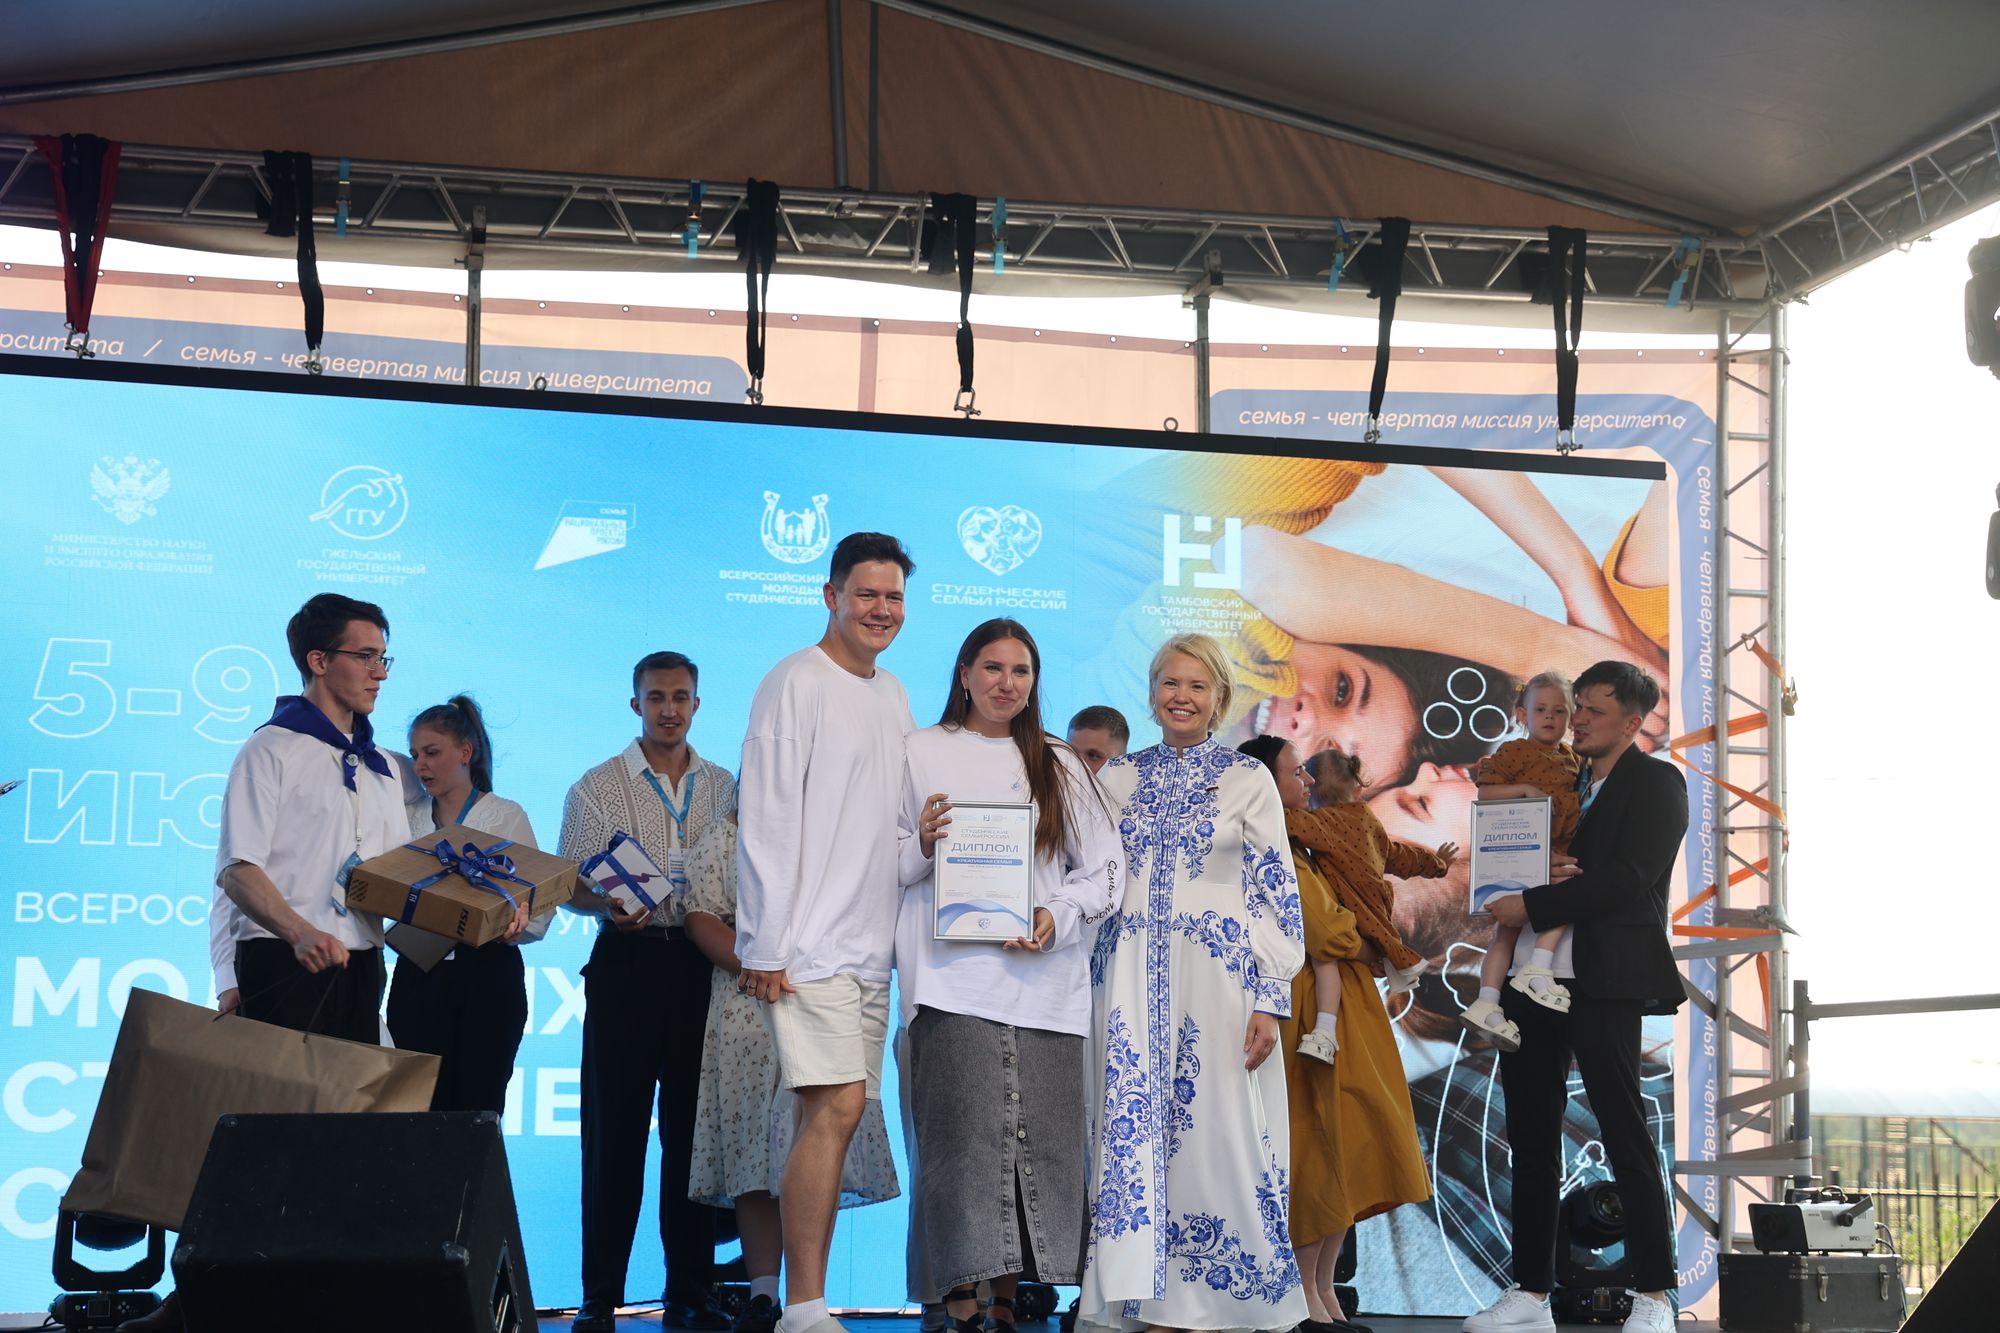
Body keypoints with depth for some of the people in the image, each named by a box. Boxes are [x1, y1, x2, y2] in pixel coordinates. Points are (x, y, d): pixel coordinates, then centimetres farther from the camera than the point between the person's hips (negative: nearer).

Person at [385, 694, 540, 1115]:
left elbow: (539, 910, -3)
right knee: (422, 1109, -3)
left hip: (487, 975, -2)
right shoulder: (409, 818, 13)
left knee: (477, 1109, -4)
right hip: (418, 975, 3)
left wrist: (509, 928, -23)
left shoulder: (506, 816, 2)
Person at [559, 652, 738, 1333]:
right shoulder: (597, 787, 5)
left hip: (700, 964, 2)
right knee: (614, 1130, -2)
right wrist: (612, 908, -18)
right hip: (627, 962, -2)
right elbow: (569, 886, 2)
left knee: (692, 1129, 5)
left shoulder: (722, 786, 13)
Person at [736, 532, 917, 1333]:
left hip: (870, 949, 7)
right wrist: (766, 947, -14)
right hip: (809, 946, -7)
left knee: (832, 1117, 6)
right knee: (836, 1109, -14)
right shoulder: (797, 683, -6)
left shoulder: (893, 696, 16)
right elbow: (767, 820, -10)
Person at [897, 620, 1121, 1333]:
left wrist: (1059, 916, -5)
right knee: (965, 1141, -14)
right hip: (955, 975, -3)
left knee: (1039, 1143, -3)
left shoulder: (1060, 766, 19)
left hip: (1046, 977, 3)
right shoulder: (921, 753, 11)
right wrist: (922, 847, -13)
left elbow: (1105, 870, 13)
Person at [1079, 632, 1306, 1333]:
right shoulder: (1119, 776, 11)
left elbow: (1277, 891, -1)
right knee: (1133, 1127, -2)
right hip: (1134, 978, 3)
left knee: (1215, 1131, -4)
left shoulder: (1248, 778, 2)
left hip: (1220, 974, -2)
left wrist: (1271, 999, -7)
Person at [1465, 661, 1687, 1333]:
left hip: (1602, 982, -7)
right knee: (1530, 1139, 8)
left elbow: (1627, 878, -14)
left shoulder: (1655, 782, -2)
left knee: (1625, 1137, -4)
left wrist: (1532, 905, -16)